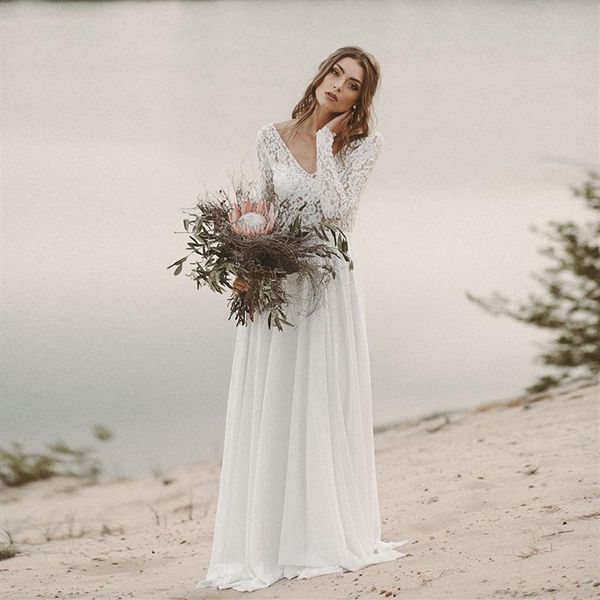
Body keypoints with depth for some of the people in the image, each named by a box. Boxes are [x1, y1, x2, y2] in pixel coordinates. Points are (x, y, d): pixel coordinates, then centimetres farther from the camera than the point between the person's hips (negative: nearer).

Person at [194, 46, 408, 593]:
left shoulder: (362, 144, -1)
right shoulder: (273, 138, 6)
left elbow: (337, 209, -15)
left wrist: (325, 141, -10)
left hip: (327, 282, -2)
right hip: (274, 285, 2)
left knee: (324, 405, 0)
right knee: (271, 408, 1)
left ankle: (326, 535, 11)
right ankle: (268, 541, 6)